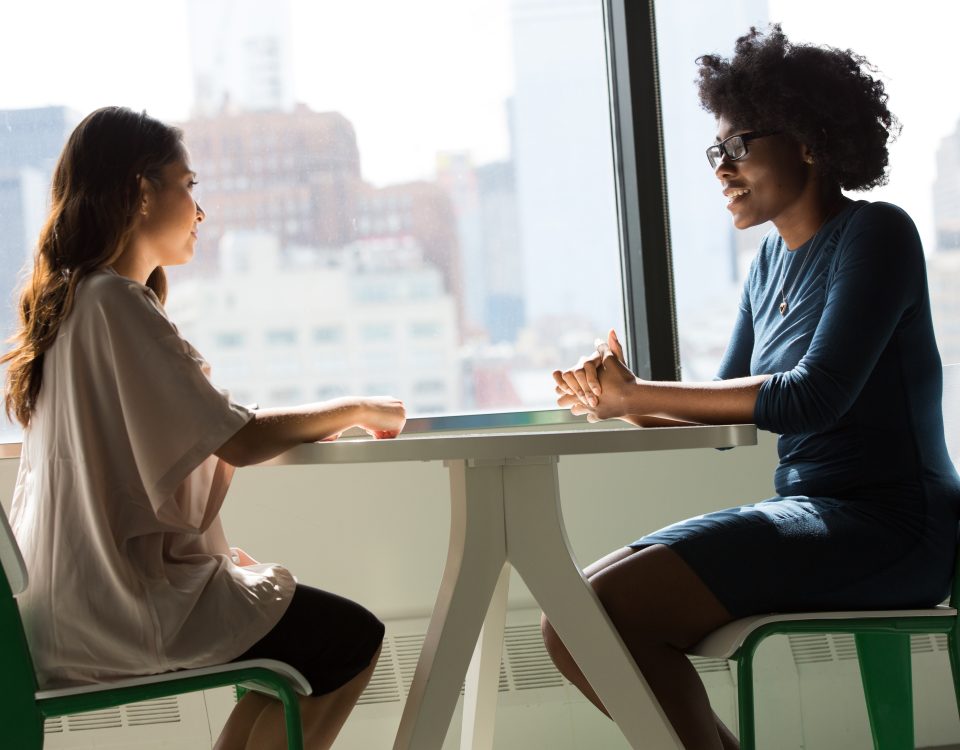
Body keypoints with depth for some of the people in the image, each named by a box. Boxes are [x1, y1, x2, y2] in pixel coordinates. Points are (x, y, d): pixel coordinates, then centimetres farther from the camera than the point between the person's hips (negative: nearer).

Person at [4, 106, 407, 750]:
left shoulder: (71, 298, 12)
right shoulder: (116, 304, -17)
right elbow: (236, 442, -19)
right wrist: (354, 410, -5)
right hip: (118, 606, -10)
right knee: (353, 640, -2)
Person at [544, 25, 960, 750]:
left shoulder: (876, 236, -8)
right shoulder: (775, 256, 15)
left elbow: (815, 396, -19)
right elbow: (728, 405, 14)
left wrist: (638, 394, -14)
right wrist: (624, 401, -6)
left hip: (887, 528, -9)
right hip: (809, 515, 9)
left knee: (609, 610, -24)